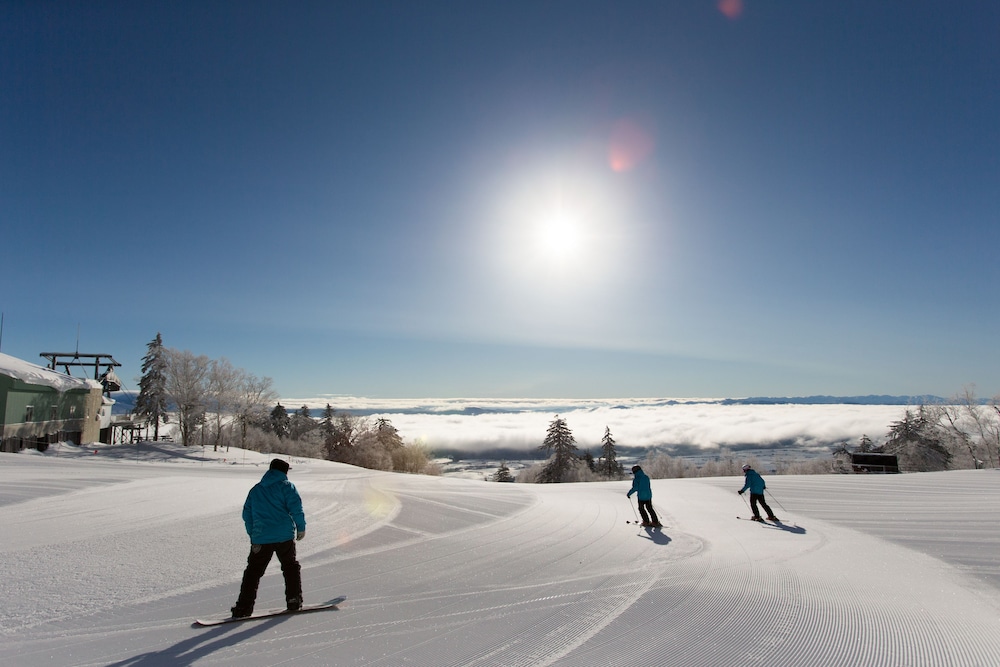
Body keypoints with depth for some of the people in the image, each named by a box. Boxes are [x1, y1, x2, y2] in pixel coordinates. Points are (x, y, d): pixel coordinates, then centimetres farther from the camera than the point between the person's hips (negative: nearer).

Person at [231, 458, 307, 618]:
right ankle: (294, 601, 12)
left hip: (260, 538, 3)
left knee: (253, 571, 12)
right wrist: (301, 527, -1)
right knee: (291, 567, 12)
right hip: (284, 536, -3)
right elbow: (296, 508, -12)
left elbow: (247, 514, 16)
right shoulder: (286, 486, -2)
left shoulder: (255, 489, 14)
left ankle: (244, 607, 5)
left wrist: (253, 535, 22)